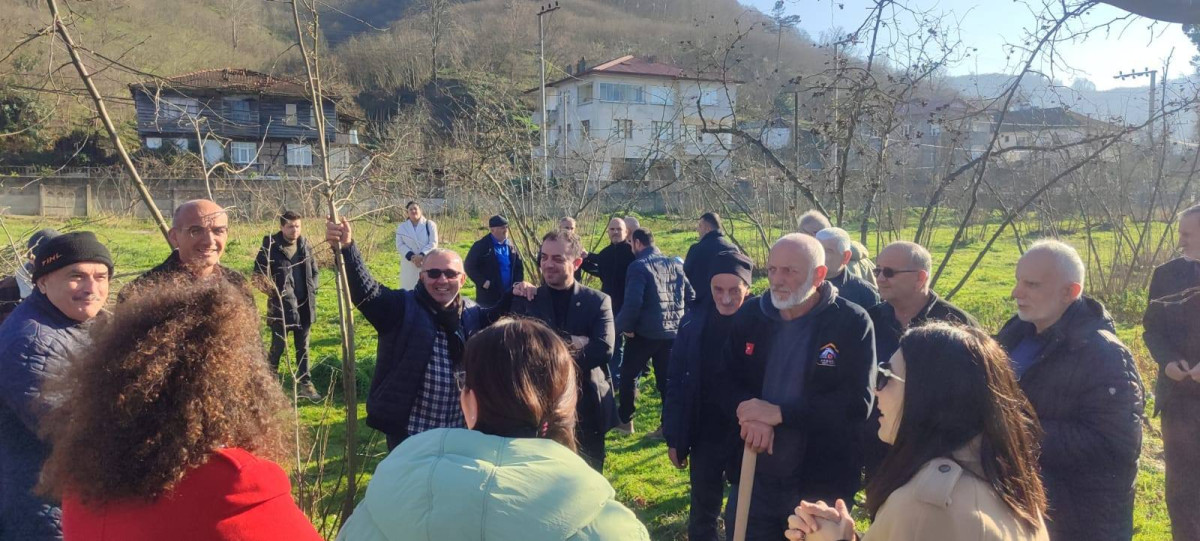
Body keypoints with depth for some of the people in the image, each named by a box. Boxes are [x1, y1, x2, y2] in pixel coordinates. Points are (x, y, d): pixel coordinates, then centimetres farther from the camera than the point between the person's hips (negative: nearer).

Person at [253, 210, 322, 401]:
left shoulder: (305, 245, 5)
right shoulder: (271, 245, -10)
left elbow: (315, 270, 16)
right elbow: (258, 273, -7)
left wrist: (312, 289, 5)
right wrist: (272, 291, -14)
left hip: (304, 305, 4)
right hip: (281, 305, -4)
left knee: (303, 348, 11)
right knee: (278, 347, 6)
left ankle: (304, 384, 19)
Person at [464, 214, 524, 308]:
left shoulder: (511, 245, 8)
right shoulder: (480, 246, -8)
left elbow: (519, 266, 17)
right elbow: (469, 266, -7)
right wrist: (483, 282, -15)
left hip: (510, 295, 5)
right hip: (489, 296, -5)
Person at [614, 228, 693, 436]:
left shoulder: (639, 266, -11)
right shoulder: (675, 264, 8)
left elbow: (633, 302, -21)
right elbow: (691, 296, 10)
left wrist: (623, 325, -7)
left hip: (645, 331, -5)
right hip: (672, 331, 5)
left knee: (628, 374, 12)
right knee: (667, 379, 10)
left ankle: (625, 420, 19)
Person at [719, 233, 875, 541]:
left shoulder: (853, 324, -11)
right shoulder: (749, 317, 2)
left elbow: (858, 403, -18)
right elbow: (725, 382, 3)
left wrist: (779, 413, -24)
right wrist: (749, 412, -20)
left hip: (821, 487, -3)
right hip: (752, 479, 3)